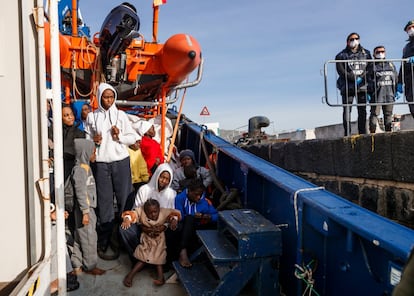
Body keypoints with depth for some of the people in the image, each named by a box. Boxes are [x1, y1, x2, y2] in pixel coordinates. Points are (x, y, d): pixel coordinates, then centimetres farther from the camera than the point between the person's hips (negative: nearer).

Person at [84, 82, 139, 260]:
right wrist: (94, 140, -8)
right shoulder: (92, 117, 7)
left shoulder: (121, 115, 5)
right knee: (104, 201, 2)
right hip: (100, 163, 0)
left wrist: (119, 136, -12)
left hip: (121, 161, 0)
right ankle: (104, 242, 12)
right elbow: (87, 139, 13)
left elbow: (133, 138, 5)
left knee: (125, 198, 0)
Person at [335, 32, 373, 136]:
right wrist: (355, 78, -13)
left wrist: (362, 77, -11)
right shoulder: (341, 55, 6)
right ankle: (347, 134, -9)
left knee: (362, 111, 1)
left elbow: (370, 67, 7)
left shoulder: (366, 53, 16)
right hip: (348, 86, -3)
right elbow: (341, 71, -6)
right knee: (347, 110, -9)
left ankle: (363, 133, 5)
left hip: (362, 86, 3)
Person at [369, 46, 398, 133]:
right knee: (374, 114, -7)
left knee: (388, 114, 8)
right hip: (377, 94, -4)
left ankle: (388, 131, 15)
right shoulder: (372, 66, 1)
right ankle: (372, 132, -5)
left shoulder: (391, 65, 16)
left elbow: (396, 78, 18)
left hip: (389, 94, 5)